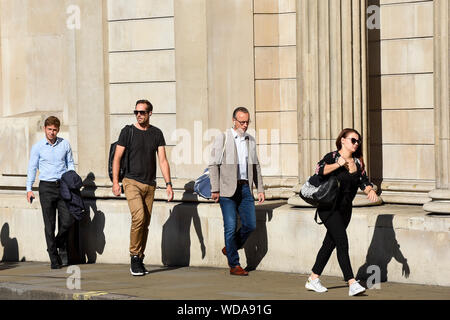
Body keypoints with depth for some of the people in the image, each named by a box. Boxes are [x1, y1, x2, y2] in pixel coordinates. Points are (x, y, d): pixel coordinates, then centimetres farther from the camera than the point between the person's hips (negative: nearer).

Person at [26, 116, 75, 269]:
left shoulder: (65, 144, 7)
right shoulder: (37, 147, 2)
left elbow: (70, 163, 15)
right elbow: (32, 168, 5)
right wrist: (29, 189, 0)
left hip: (63, 186, 2)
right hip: (46, 187, -2)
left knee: (67, 220, -6)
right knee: (49, 224, -2)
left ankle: (60, 241, 26)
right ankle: (54, 258, 3)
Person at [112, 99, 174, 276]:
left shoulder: (156, 133, 8)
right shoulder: (128, 131, 0)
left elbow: (163, 160, 7)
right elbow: (117, 157, 0)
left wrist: (168, 184, -1)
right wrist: (115, 181, -10)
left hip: (150, 184, 4)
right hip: (132, 182, -4)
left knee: (145, 223, 5)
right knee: (138, 217, -20)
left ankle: (140, 260, 15)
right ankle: (134, 257, -10)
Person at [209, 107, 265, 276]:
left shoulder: (251, 140, 14)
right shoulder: (222, 138, -3)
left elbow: (255, 166, 20)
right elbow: (213, 164, -4)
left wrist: (260, 189, 13)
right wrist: (215, 190, -10)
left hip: (245, 188, 5)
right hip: (227, 189, -5)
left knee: (250, 225, 0)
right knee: (231, 227, -4)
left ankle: (230, 248, 24)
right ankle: (234, 265, 4)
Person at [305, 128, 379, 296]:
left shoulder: (357, 162, 11)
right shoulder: (332, 157, -8)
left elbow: (364, 181, 11)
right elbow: (319, 170, -25)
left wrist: (370, 190, -9)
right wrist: (338, 164, -19)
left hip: (345, 209, 7)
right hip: (328, 207, -7)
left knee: (330, 243, 13)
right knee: (342, 242, -16)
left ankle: (313, 279, 24)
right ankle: (352, 283, -21)